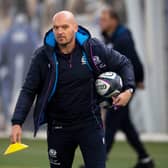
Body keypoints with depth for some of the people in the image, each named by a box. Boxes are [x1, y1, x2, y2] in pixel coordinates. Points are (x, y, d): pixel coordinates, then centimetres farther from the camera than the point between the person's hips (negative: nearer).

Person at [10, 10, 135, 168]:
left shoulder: (92, 48, -8)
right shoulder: (43, 55, -8)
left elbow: (123, 64, 5)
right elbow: (28, 91, -5)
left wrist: (128, 89, -11)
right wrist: (17, 123, -15)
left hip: (90, 123, -1)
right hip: (58, 127, 1)